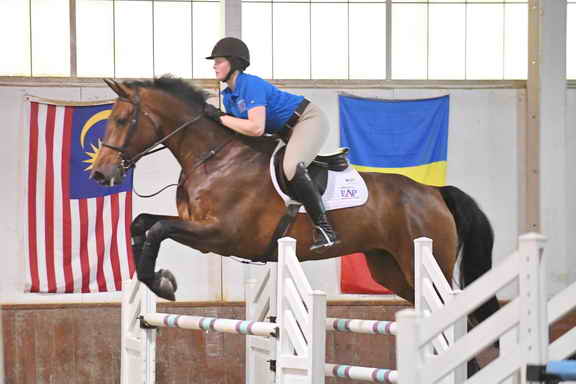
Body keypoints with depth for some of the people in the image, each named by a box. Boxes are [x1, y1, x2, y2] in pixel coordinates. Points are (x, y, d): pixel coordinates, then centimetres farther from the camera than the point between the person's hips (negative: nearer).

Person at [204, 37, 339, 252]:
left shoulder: (251, 85, -24)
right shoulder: (229, 95, 5)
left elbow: (256, 128, -34)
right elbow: (237, 129, 9)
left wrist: (220, 117, -26)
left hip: (309, 120, -11)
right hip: (286, 131, 11)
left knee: (291, 168, -35)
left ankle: (323, 227, -31)